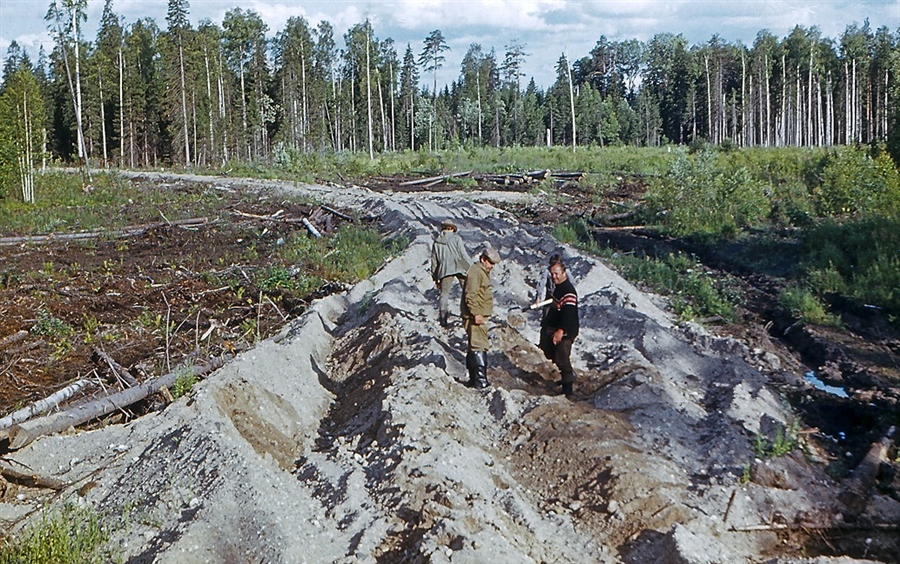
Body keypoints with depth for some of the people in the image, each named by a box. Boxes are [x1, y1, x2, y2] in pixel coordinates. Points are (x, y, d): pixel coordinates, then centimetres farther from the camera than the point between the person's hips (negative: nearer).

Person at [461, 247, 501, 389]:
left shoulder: (483, 272, 20)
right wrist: (476, 313, -25)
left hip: (480, 316, 11)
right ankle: (480, 381, -15)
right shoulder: (475, 272, -14)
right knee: (480, 347, -13)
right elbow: (471, 295, -22)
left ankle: (473, 379, 21)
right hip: (475, 317, -11)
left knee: (474, 347, 14)